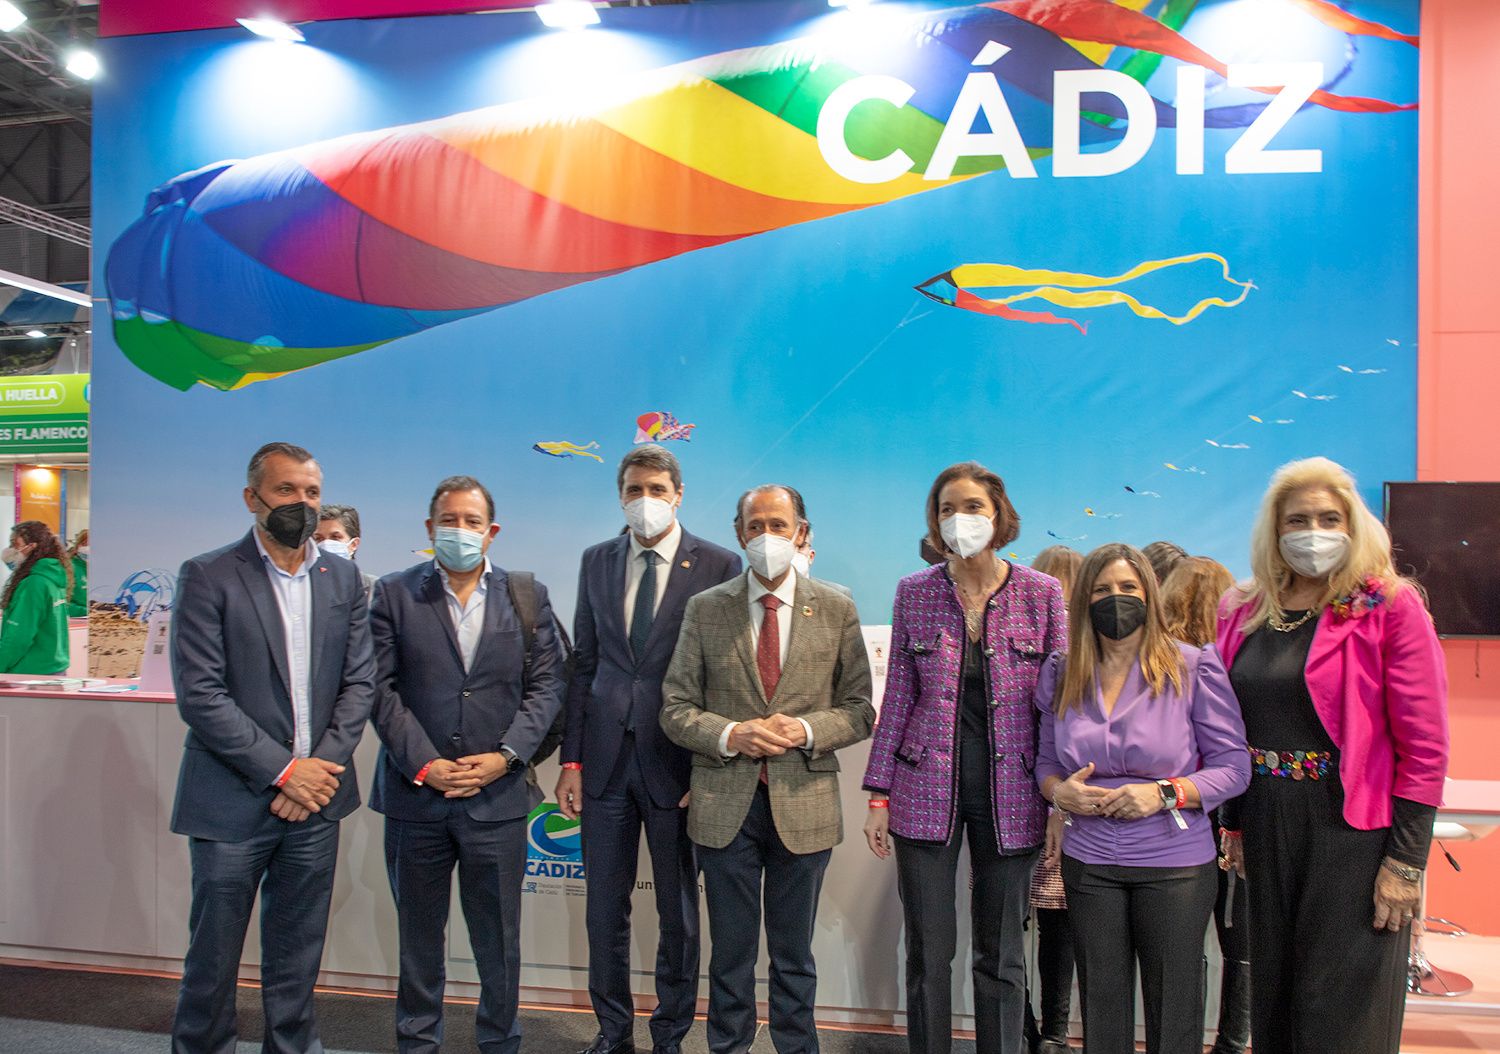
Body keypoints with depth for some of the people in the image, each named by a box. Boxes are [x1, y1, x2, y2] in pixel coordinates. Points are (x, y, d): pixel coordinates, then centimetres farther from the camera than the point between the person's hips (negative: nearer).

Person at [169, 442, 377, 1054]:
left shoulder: (343, 579, 6)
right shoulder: (207, 577, -7)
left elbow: (359, 682, 5)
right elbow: (199, 695, -13)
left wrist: (321, 765, -8)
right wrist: (283, 770, -14)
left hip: (314, 797, 3)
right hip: (233, 801, -3)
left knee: (297, 957, 15)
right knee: (213, 956, 10)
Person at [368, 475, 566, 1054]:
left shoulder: (527, 594, 5)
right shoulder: (394, 593, 3)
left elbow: (546, 684, 1)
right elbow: (382, 688, -3)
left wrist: (505, 756, -10)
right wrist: (422, 764, -11)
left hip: (497, 793, 0)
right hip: (415, 793, 0)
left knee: (498, 936, 10)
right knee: (418, 933, 15)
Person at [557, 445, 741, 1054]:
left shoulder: (718, 567, -5)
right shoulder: (596, 562, 7)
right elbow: (584, 665, 8)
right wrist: (571, 759, 4)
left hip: (676, 762, -3)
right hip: (605, 759, 3)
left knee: (678, 912, 11)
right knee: (604, 908, 13)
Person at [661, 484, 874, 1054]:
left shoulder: (836, 610, 1)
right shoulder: (705, 609, 1)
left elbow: (860, 708, 3)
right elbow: (675, 708, 1)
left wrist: (806, 730, -15)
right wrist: (730, 735, -17)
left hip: (804, 803, 0)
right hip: (724, 805, 0)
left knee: (794, 954, 15)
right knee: (731, 952, 13)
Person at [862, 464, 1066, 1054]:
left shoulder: (1042, 593, -2)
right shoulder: (913, 593, 1)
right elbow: (898, 698, 4)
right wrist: (879, 794, 2)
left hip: (1011, 797, 0)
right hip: (927, 793, 1)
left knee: (1002, 956, 12)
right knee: (928, 953, 9)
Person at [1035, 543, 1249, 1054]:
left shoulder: (1193, 668, -7)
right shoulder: (1062, 675, 4)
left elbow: (1233, 767, -5)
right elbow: (1046, 760, 12)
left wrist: (1165, 794, -19)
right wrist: (1059, 791, -9)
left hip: (1175, 864, -2)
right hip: (1088, 862, 3)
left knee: (1174, 1010, 9)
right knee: (1101, 1003, 12)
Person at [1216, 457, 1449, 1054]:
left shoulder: (1391, 608, -8)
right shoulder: (1244, 613, 5)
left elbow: (1424, 745, -10)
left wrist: (1407, 859, -13)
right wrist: (1234, 824, 8)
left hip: (1352, 826, -4)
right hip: (1268, 825, 5)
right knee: (1272, 993, 16)